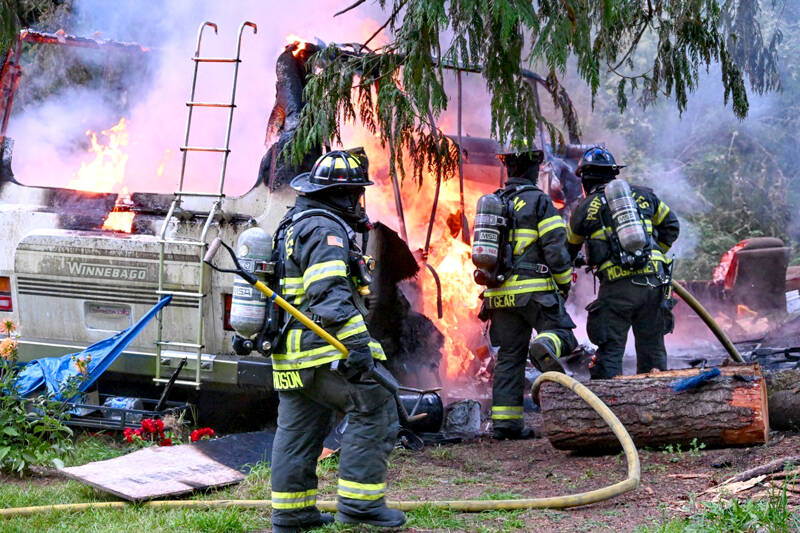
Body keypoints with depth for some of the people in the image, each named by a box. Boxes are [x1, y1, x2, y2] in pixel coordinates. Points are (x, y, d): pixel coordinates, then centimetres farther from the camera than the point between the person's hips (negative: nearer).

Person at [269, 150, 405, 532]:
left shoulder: (293, 226, 21)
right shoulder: (325, 229, -12)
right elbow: (330, 293, -25)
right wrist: (357, 343, -31)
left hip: (290, 350, 11)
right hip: (322, 348, -11)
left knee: (299, 428, 13)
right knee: (375, 411, -7)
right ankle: (359, 502, -8)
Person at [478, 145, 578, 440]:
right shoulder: (539, 201, -4)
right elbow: (555, 247, -10)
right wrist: (565, 283, 2)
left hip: (500, 293, 6)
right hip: (534, 289, -6)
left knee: (509, 356, 8)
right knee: (562, 334, 0)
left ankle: (504, 420, 5)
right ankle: (546, 349, -35)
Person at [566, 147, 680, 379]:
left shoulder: (585, 208, 6)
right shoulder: (642, 194, 15)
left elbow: (568, 250, 19)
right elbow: (671, 226, 23)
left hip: (618, 286, -4)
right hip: (654, 281, 4)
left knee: (610, 350, 1)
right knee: (652, 347, 14)